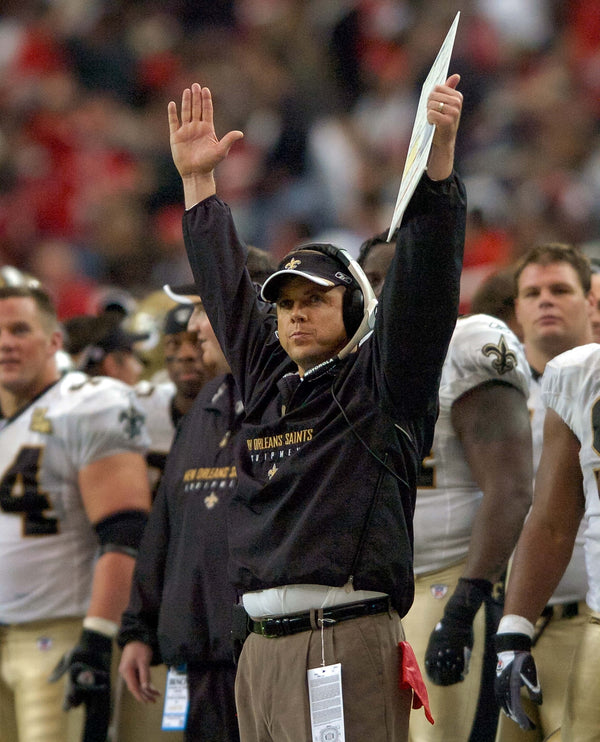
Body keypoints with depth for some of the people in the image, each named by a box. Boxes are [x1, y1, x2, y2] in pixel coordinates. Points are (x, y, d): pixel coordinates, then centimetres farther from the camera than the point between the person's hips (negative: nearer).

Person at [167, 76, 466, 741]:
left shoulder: (381, 382, 4)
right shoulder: (268, 381, 20)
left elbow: (422, 280, -7)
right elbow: (225, 289, 29)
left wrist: (440, 152, -16)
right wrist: (196, 180, 31)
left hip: (348, 646, -6)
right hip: (263, 653, 7)